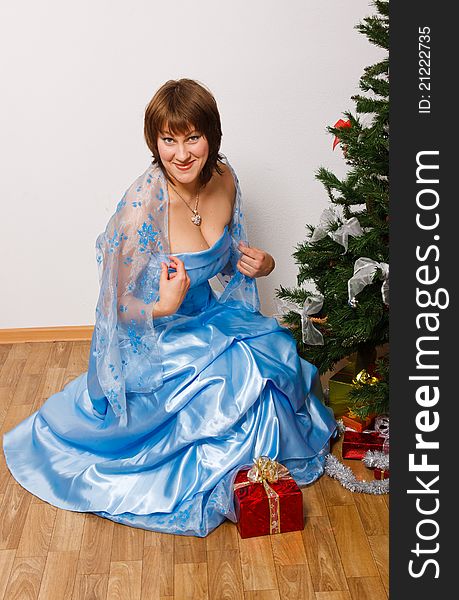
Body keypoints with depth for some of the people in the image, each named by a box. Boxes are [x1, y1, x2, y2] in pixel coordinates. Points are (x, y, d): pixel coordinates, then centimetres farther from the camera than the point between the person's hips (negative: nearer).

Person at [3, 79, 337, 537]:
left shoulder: (223, 179, -7)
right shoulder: (142, 203, -27)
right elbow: (116, 302, -17)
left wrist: (259, 263, -9)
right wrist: (162, 308, -36)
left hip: (212, 318, 7)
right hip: (156, 340, -6)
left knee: (282, 356, -14)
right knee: (247, 376, -23)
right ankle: (222, 486, 5)